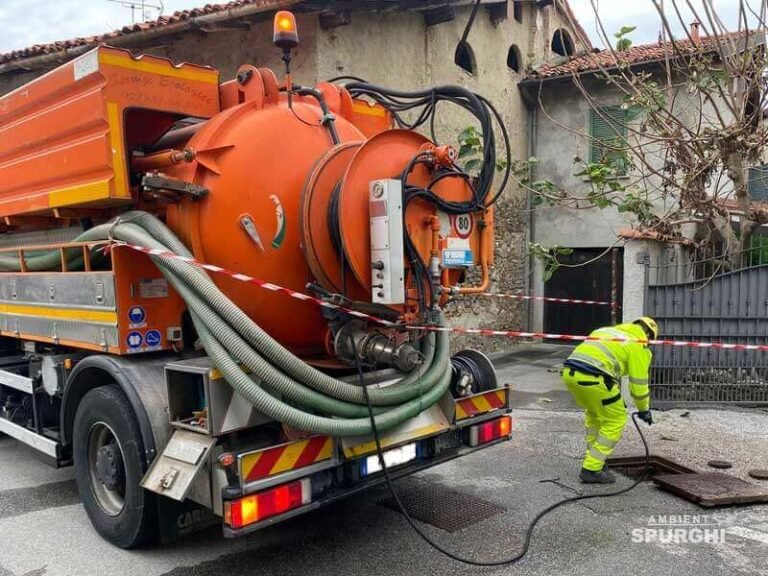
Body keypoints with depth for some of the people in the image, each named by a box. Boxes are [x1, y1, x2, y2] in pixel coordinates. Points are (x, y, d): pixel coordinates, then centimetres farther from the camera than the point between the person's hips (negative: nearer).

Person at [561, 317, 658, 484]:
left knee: (593, 412, 30)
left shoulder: (608, 330, 31)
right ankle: (591, 469, 11)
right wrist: (643, 409, 25)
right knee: (616, 420, 11)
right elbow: (638, 382, 9)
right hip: (592, 377, -8)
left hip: (569, 372, 8)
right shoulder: (639, 345, 10)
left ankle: (594, 459, 35)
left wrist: (614, 399, 42)